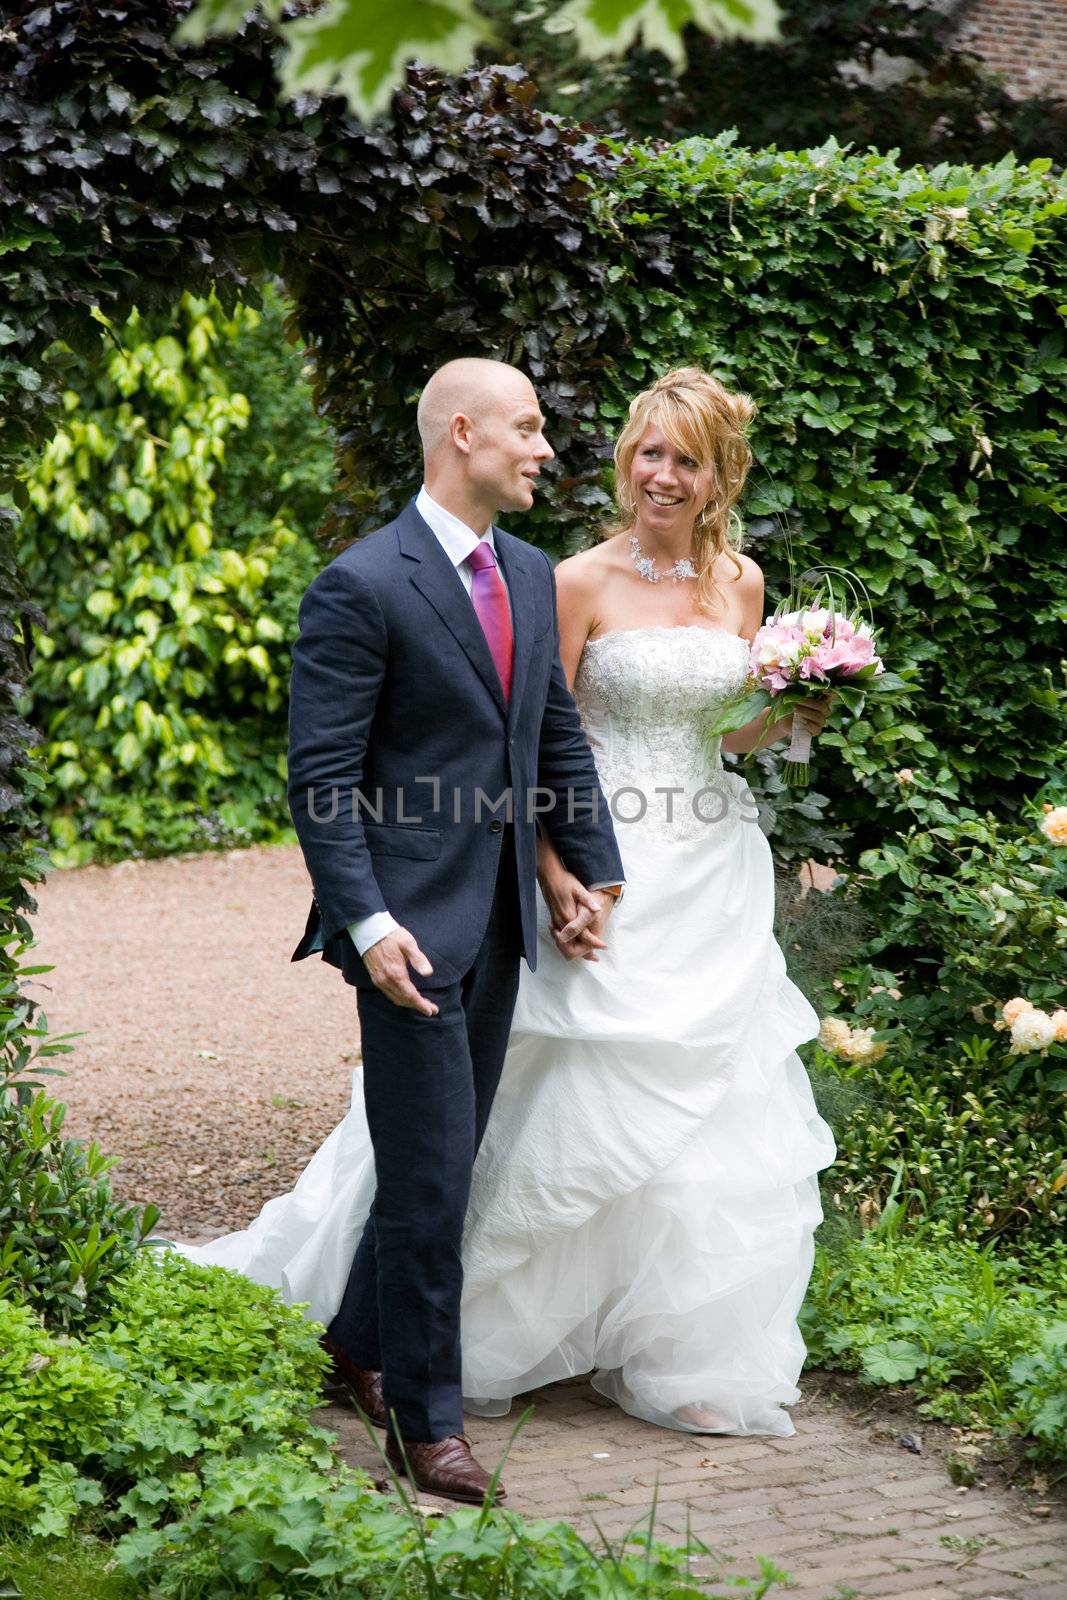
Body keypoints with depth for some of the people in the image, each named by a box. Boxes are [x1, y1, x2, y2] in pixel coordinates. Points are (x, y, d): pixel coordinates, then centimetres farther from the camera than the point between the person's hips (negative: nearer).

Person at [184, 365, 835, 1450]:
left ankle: (681, 1353, 23)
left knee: (715, 1117, 8)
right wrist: (554, 878, -18)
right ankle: (477, 1336, 14)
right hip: (610, 881, -6)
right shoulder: (580, 583, -9)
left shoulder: (739, 580, 8)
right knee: (581, 1108, -3)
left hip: (715, 878, 6)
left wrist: (793, 716, -3)